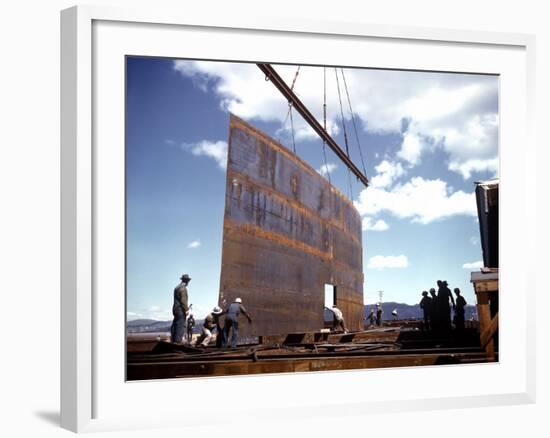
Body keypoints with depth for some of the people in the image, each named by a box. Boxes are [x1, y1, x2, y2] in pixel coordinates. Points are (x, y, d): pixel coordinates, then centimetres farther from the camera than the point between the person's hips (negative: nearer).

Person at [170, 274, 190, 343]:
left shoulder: (177, 287, 17)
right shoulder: (183, 288, -13)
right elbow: (183, 300, -18)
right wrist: (186, 309, -15)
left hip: (175, 309, 10)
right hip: (181, 310, -10)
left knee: (175, 325, 11)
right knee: (181, 326, -8)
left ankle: (173, 340, 14)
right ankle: (178, 341, -11)